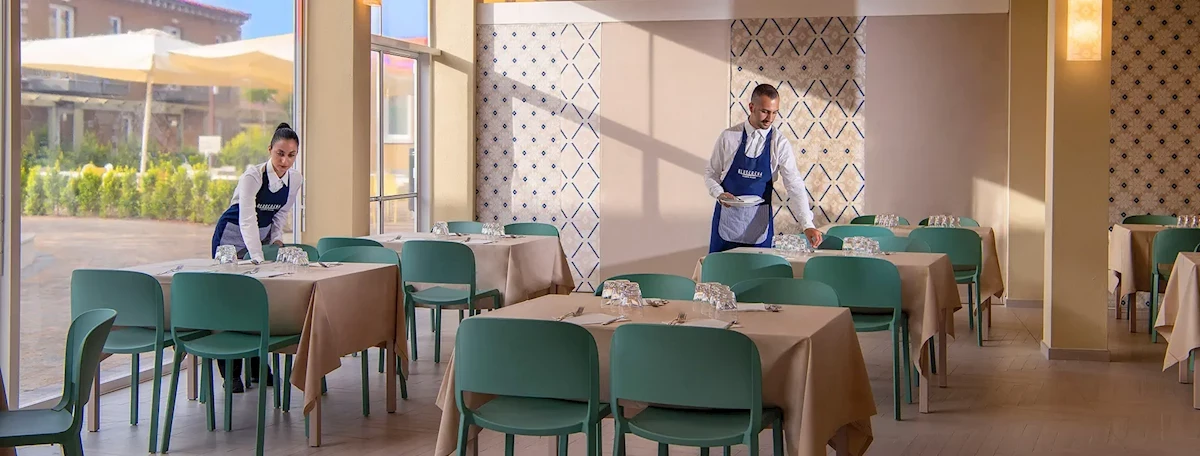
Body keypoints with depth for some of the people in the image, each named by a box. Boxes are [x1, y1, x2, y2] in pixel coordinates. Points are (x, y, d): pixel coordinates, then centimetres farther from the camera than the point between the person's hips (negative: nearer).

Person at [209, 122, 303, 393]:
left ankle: (257, 365, 13)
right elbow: (247, 220, -35)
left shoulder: (295, 180, -8)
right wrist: (258, 259, -43)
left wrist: (277, 239, -1)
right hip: (233, 237, -5)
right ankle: (231, 372, -2)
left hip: (263, 236, 5)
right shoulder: (253, 176, -27)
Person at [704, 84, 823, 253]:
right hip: (726, 216, 0)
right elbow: (711, 172, 6)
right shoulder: (729, 137, -3)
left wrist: (807, 225, -20)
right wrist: (719, 194, -14)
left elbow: (794, 185, -10)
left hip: (759, 221, 0)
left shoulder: (780, 144, -5)